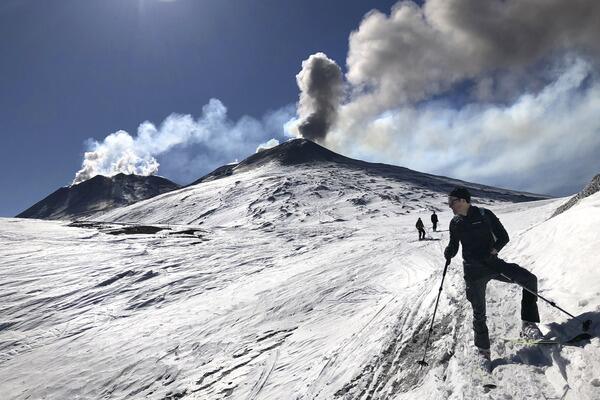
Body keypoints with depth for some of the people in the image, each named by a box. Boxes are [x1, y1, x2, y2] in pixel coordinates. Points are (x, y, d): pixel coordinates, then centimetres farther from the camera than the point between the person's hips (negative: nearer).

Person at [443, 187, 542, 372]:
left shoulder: (484, 214, -4)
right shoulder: (455, 223, 3)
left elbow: (503, 236, -1)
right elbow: (453, 247, 12)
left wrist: (494, 250, -19)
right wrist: (448, 253, -11)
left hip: (493, 263, 0)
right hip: (473, 271, 1)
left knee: (530, 279, -20)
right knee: (478, 313, 4)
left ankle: (528, 325, -10)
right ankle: (482, 351, 22)